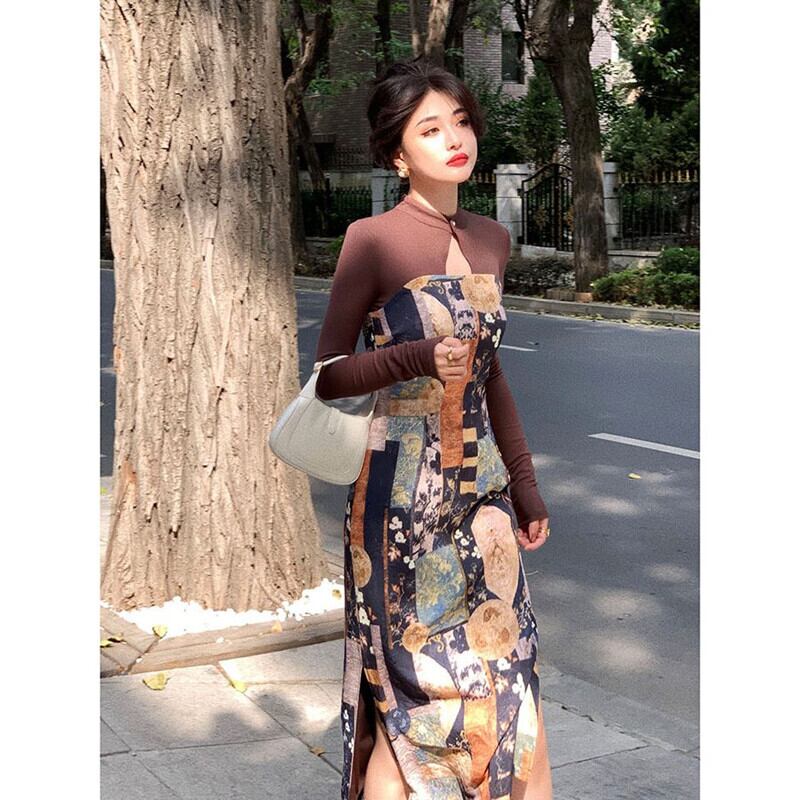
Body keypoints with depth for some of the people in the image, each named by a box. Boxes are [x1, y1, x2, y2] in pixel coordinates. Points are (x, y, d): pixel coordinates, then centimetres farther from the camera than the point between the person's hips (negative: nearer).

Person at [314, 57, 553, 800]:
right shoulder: (372, 239, -9)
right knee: (418, 680, 2)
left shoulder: (491, 239, 9)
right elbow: (326, 375, -9)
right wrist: (417, 360, -25)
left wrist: (523, 481, 17)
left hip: (480, 482, 6)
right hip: (402, 486, -5)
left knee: (496, 669, 8)